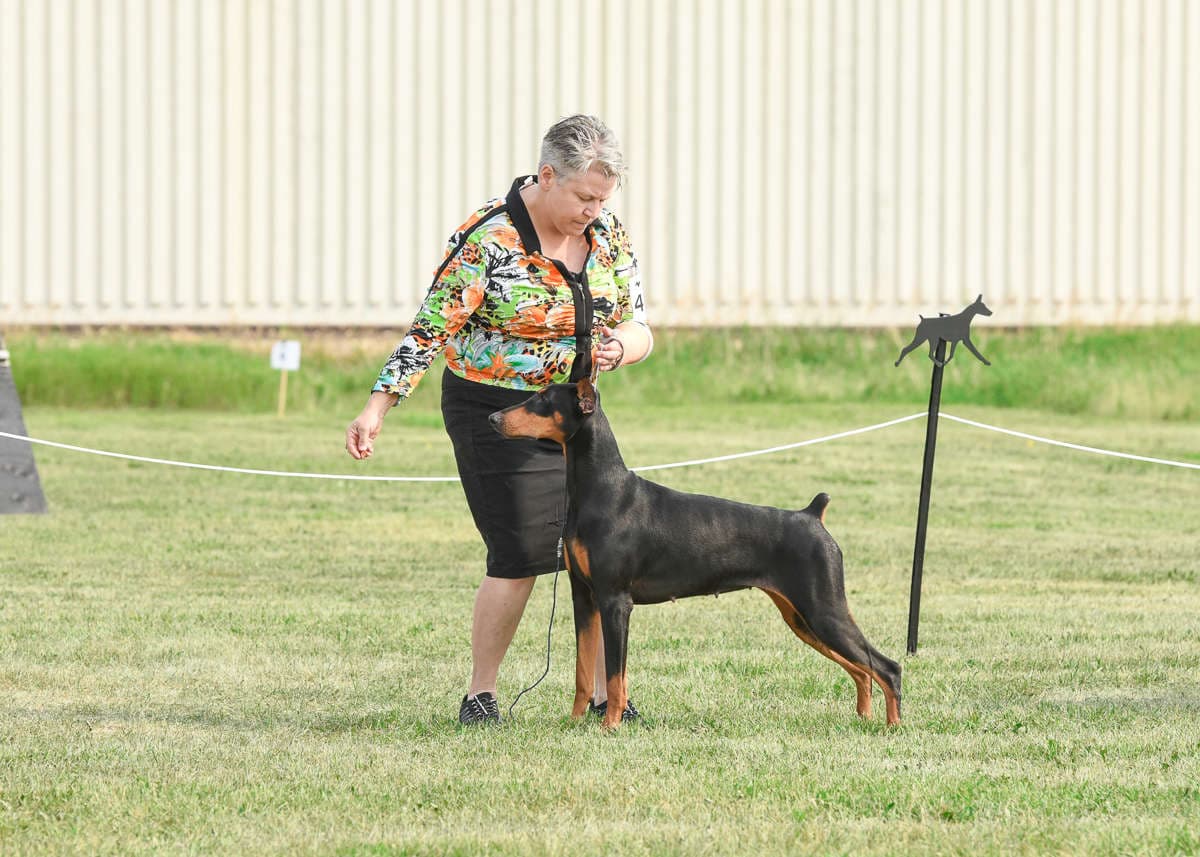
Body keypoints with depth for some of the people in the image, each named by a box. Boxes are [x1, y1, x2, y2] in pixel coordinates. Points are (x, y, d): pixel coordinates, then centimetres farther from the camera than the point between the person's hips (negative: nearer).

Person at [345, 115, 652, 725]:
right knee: (520, 558, -11)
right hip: (495, 415, -6)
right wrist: (377, 408, -25)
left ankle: (605, 695, 9)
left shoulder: (606, 234, -1)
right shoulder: (487, 241, -19)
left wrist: (618, 347, -22)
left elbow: (639, 327, 3)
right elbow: (430, 331, -19)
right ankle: (480, 694, 3)